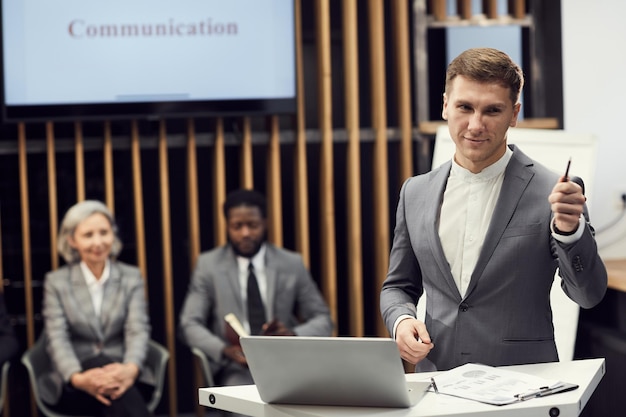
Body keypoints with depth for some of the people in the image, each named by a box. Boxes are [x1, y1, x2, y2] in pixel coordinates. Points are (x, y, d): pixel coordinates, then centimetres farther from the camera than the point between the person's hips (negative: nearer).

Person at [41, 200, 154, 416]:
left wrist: (130, 369, -29)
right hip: (72, 388, 0)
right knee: (102, 362, -36)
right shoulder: (56, 282, 8)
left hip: (123, 377, 0)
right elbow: (57, 339, -5)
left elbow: (138, 330, -3)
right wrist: (78, 378, -29)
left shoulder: (131, 277, 11)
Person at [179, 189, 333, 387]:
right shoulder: (208, 265, 6)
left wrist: (294, 335, -13)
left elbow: (323, 321, 10)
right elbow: (190, 324, 1)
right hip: (235, 369, -2)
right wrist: (225, 350, -19)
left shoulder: (292, 264, 9)